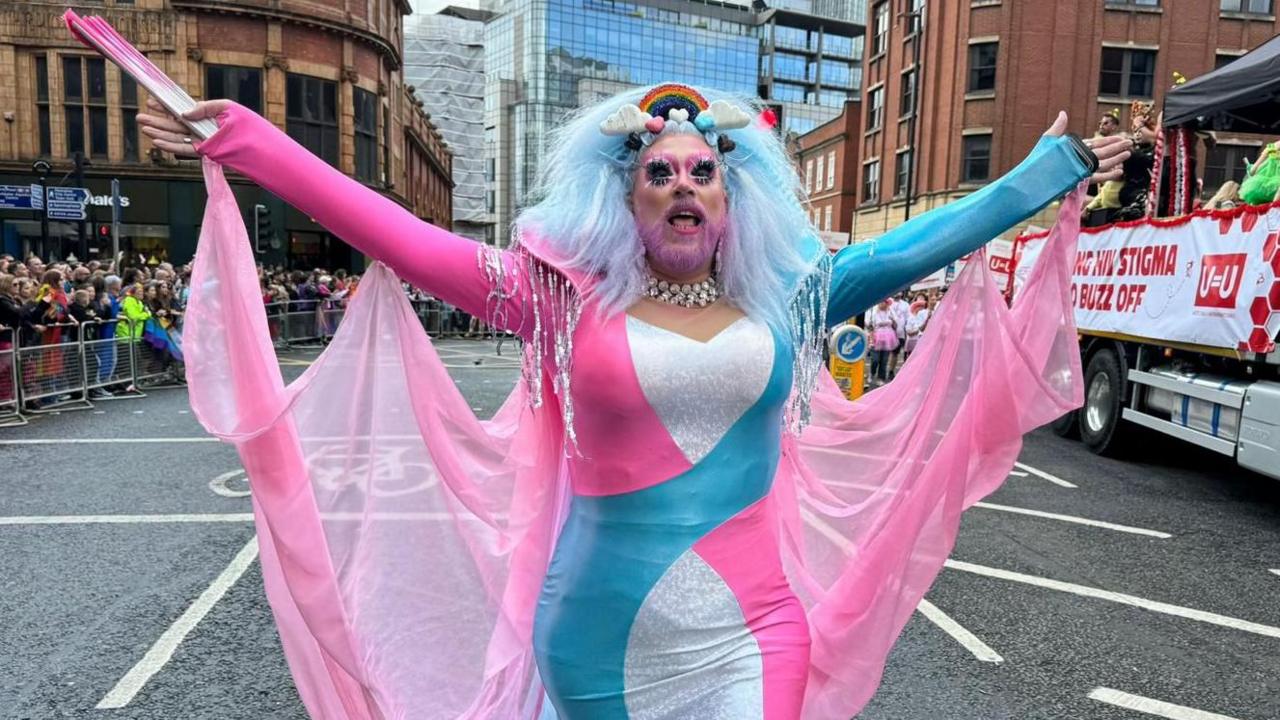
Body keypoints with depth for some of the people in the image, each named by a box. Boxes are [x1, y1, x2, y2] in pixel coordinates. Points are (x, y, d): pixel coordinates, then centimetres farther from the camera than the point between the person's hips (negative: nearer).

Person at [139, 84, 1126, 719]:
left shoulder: (784, 295, 3)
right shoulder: (571, 296, -4)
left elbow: (915, 248, 6)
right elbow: (406, 242, -8)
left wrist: (1048, 171, 11)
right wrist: (242, 141, -9)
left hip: (749, 638, 2)